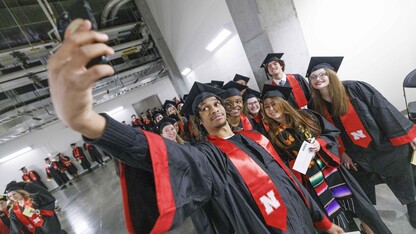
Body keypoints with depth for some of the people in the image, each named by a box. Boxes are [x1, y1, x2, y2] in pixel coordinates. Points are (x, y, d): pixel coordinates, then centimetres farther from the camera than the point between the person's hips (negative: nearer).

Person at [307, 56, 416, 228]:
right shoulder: (317, 106, -8)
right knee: (365, 196, 20)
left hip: (386, 146, -2)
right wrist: (341, 153, 0)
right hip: (358, 156, 3)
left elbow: (383, 108, -15)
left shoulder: (354, 88, -18)